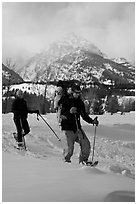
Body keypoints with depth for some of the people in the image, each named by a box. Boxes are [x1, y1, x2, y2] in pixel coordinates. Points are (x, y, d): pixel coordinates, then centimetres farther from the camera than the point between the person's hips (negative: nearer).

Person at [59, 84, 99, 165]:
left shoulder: (80, 102, 11)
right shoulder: (65, 101, -6)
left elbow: (84, 115, 20)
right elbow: (61, 114, -13)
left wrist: (92, 121, 7)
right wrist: (69, 112, -30)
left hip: (77, 127, 5)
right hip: (68, 127, -5)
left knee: (86, 144, 0)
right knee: (69, 146, -11)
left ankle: (83, 159, 19)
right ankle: (66, 159, 14)